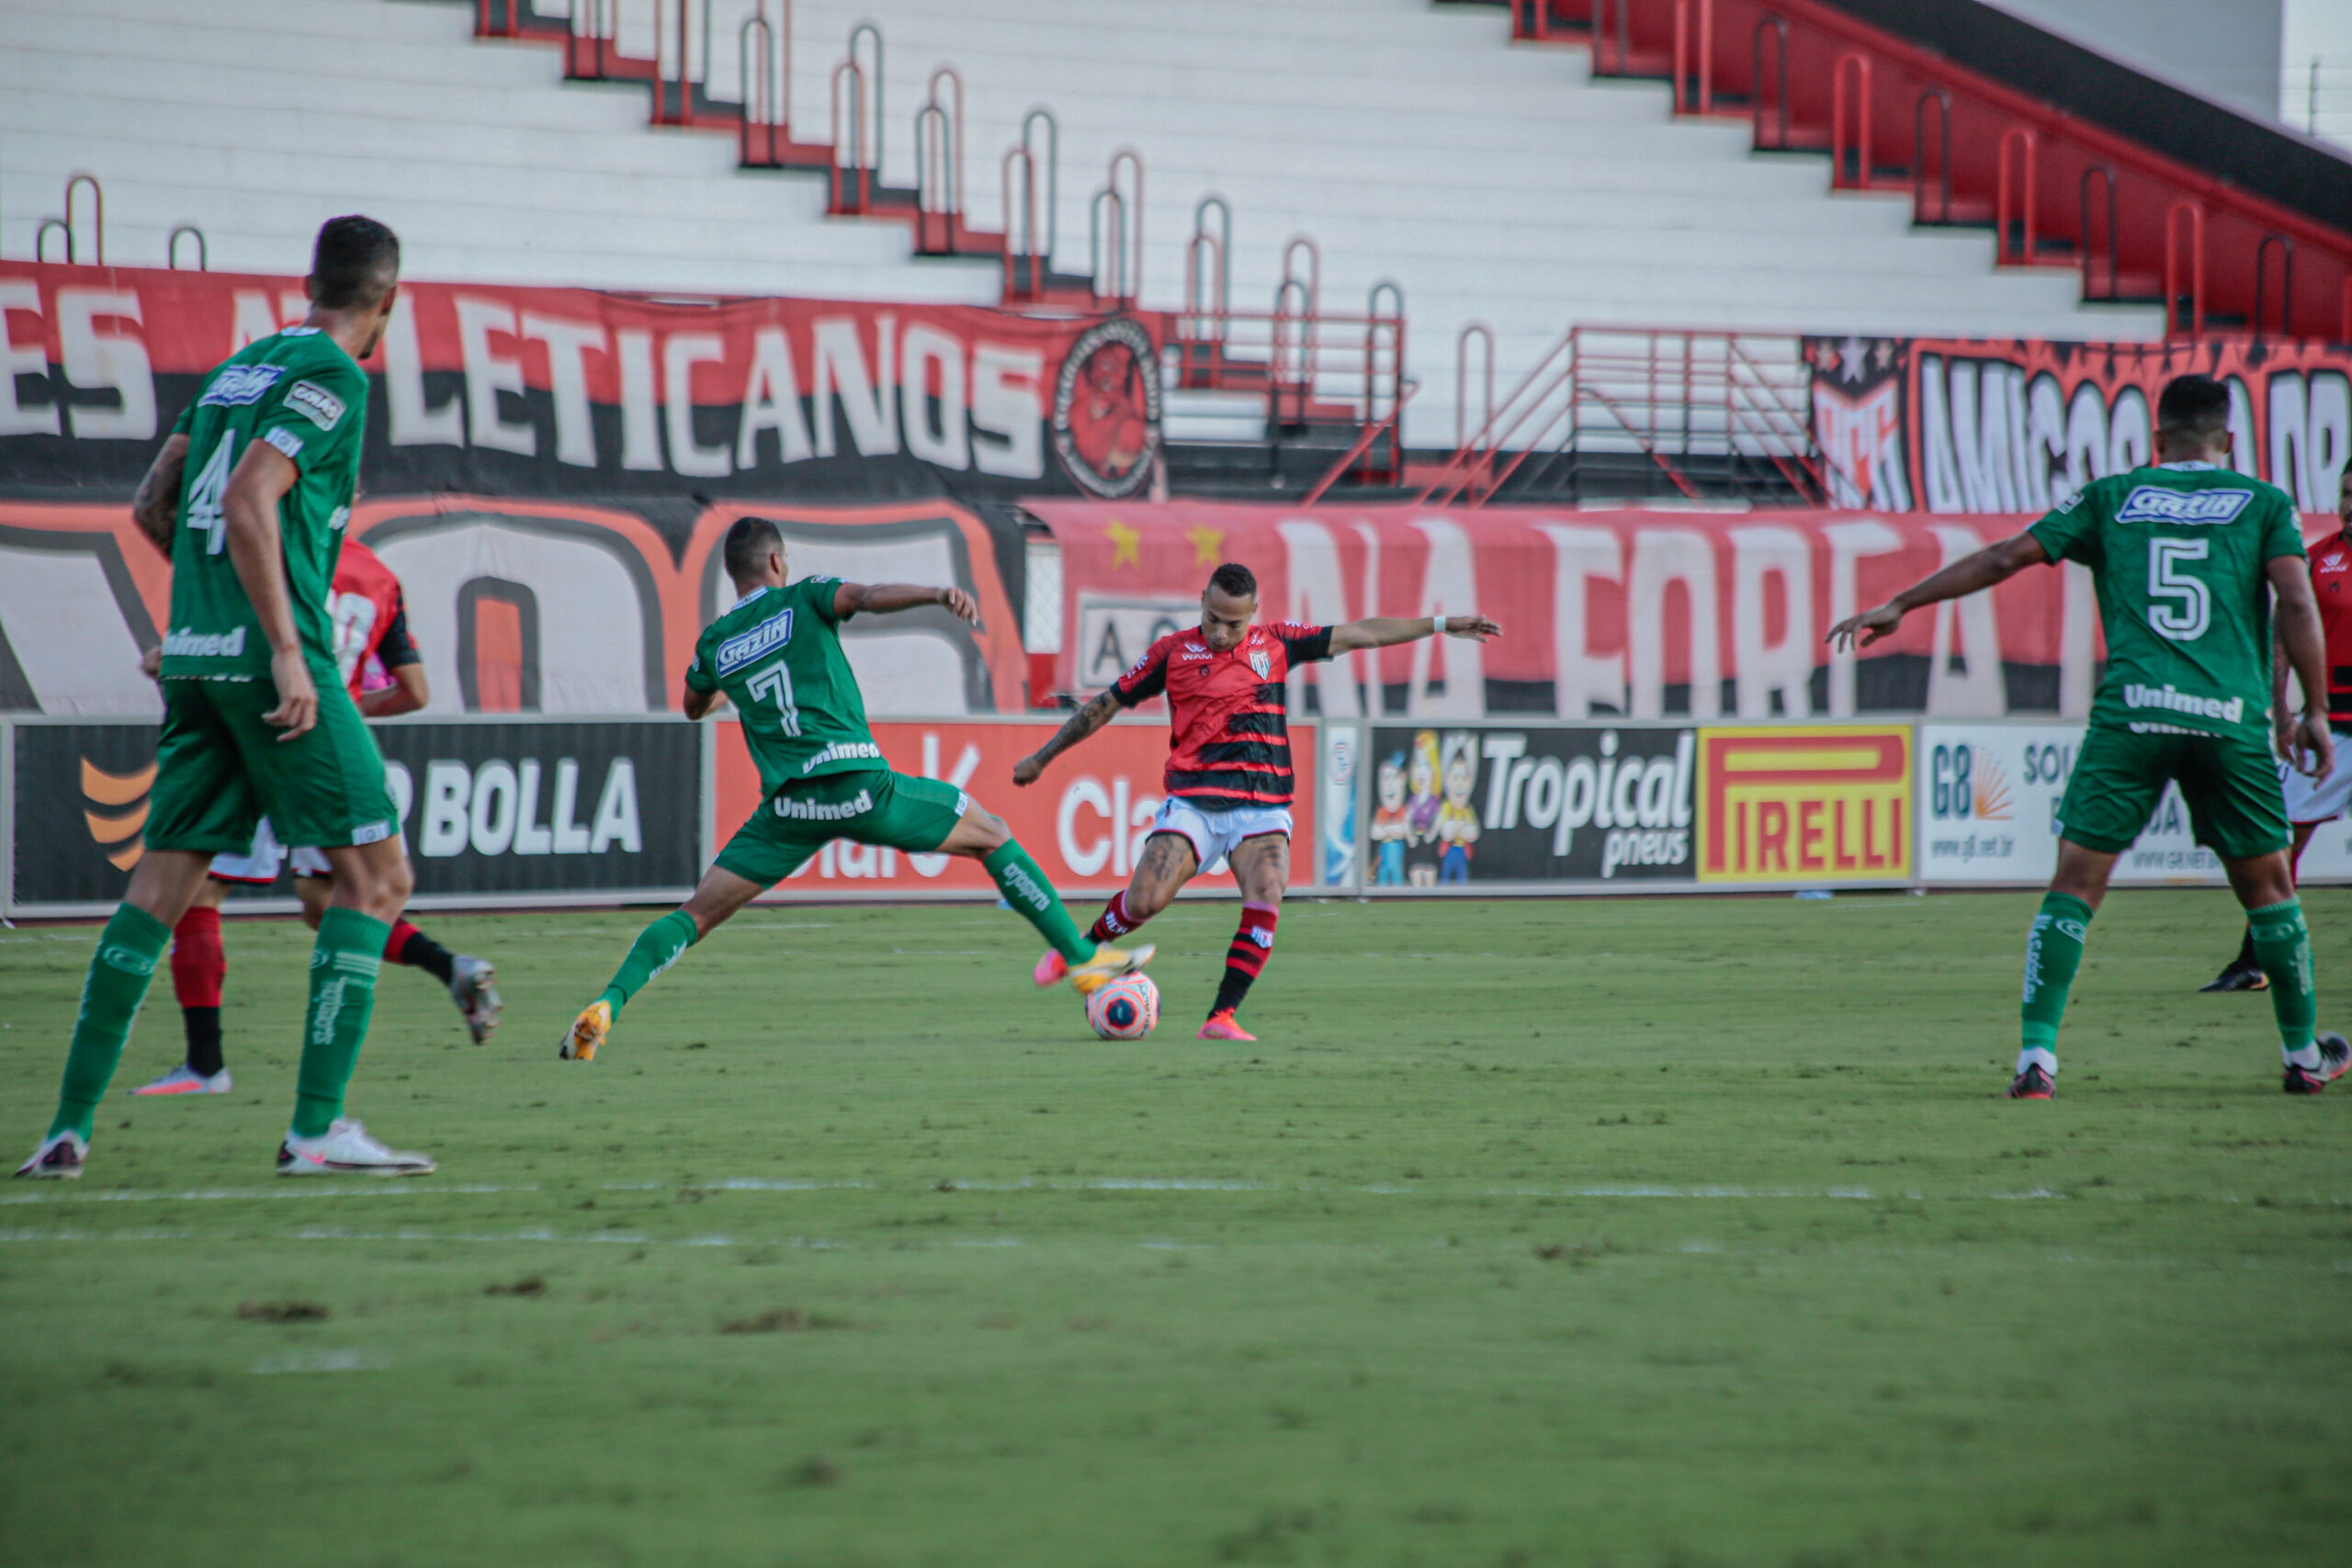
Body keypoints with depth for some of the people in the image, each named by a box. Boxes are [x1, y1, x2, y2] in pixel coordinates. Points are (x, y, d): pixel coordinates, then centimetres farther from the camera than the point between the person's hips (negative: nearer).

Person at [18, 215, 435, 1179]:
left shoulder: (237, 369, 18)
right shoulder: (331, 377, -7)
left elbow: (151, 507, 20)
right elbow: (248, 503, -18)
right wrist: (287, 648, -19)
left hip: (194, 658, 8)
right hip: (268, 659, -8)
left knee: (160, 886, 9)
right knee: (375, 875, -3)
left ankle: (71, 1128, 4)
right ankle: (316, 1129, -11)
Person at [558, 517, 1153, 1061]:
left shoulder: (715, 644, 17)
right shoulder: (803, 598, 7)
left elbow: (693, 707, 38)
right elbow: (869, 597, -16)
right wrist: (938, 594, -29)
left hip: (788, 805, 3)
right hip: (859, 782, -3)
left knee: (697, 914, 6)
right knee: (992, 837, 15)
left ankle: (606, 1006, -16)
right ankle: (1082, 957, 14)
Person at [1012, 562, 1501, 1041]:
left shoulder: (1276, 643, 9)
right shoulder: (1173, 652, 5)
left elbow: (1360, 634, 14)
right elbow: (1107, 705, 13)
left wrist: (1441, 624, 13)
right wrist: (1041, 758, 19)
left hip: (1262, 811, 1)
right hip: (1191, 804, -1)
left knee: (1266, 900, -23)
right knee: (1144, 900, -17)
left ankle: (1221, 1018, -18)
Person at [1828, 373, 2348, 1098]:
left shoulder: (2113, 497, 14)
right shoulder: (2264, 503, 11)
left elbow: (2008, 556, 11)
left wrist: (1900, 604, 17)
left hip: (2130, 712, 0)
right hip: (2233, 717, 0)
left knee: (2076, 881, 1)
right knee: (2266, 884, 15)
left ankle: (2037, 1054, -12)